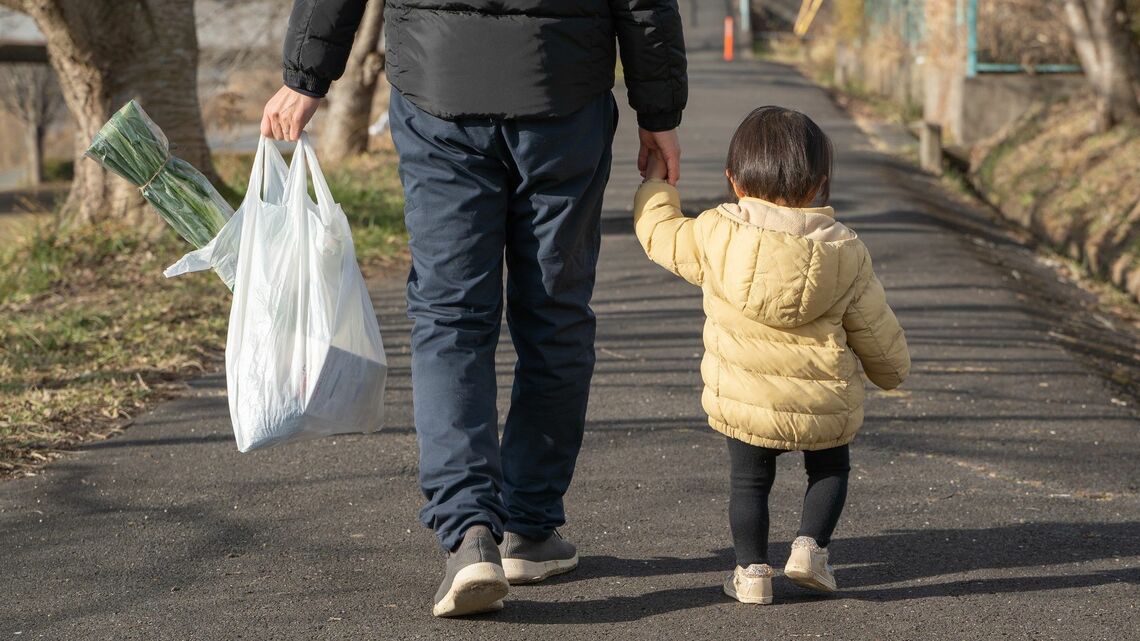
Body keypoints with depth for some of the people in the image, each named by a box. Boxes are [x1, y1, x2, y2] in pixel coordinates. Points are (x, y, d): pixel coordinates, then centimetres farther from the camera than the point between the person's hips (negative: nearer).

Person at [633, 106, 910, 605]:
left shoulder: (715, 236, -10)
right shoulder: (844, 252, -5)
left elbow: (659, 233, 8)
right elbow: (875, 330, 5)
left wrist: (656, 182, 26)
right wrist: (892, 370, 25)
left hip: (744, 403, -1)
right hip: (826, 404, 1)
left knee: (749, 480, 18)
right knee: (830, 468, 25)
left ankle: (752, 569, 10)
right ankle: (809, 546, 8)